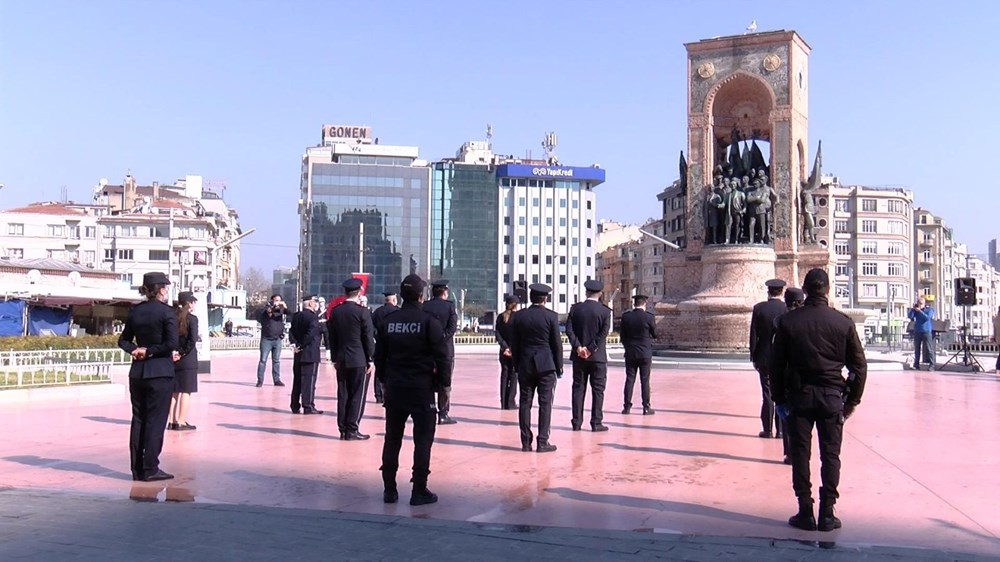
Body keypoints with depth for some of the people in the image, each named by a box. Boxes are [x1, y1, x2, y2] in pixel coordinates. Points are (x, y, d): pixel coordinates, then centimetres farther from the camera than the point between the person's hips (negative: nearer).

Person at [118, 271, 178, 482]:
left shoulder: (135, 311, 8)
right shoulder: (166, 312, -11)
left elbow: (123, 340, 13)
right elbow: (172, 343, -18)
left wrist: (135, 350, -1)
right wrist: (150, 351, -7)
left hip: (137, 372, 6)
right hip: (160, 372, -6)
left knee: (138, 419, 11)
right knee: (155, 421, 0)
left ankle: (137, 469, 15)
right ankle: (150, 469, 2)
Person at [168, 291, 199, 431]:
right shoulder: (192, 319, -10)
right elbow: (192, 340, -18)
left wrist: (173, 352, 1)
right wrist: (182, 354, -9)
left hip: (173, 358, 6)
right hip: (187, 360, -6)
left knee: (174, 391, 13)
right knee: (186, 391, 0)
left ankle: (172, 421, 17)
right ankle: (181, 422, 0)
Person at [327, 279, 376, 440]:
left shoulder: (335, 312, 5)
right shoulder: (363, 312, -10)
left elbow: (332, 337, 9)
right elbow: (368, 338, -9)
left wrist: (334, 358, 17)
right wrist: (371, 360, -2)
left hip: (341, 360, 5)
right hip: (359, 360, -5)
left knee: (343, 395, 10)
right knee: (357, 396, 0)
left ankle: (343, 429, 13)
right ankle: (352, 430, 0)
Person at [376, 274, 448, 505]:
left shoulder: (389, 320, 5)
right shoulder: (428, 321, -9)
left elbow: (379, 354, 9)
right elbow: (441, 356, -12)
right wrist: (440, 383, -2)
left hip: (394, 388, 5)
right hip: (421, 388, -5)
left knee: (392, 439, 12)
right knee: (423, 440, 3)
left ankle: (389, 489, 16)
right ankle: (419, 491, 3)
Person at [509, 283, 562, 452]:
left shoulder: (518, 316, 3)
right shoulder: (551, 316, -6)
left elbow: (514, 344, 6)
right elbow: (557, 344, -3)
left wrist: (517, 366, 14)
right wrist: (559, 368, 5)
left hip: (525, 366, 3)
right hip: (546, 365, -3)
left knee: (525, 403, 7)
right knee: (545, 403, 1)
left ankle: (526, 442, 9)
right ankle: (543, 442, 1)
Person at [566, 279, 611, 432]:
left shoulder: (575, 308, 1)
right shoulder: (605, 311, -5)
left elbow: (569, 329, -6)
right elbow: (603, 333, -13)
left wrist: (578, 347, -9)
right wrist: (590, 349, -12)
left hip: (579, 355, 3)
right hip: (598, 356, -2)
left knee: (578, 388, 8)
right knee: (598, 389, 4)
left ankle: (577, 422, 9)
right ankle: (596, 423, 2)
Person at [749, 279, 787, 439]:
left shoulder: (759, 308, -5)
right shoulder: (788, 309, -5)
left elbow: (753, 335, -3)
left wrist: (754, 357, 5)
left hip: (764, 358, 0)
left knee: (767, 395, 4)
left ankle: (767, 430, 6)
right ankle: (780, 430, 9)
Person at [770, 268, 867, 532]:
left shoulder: (787, 321, -4)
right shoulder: (844, 322, -3)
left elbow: (776, 364, 0)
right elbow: (859, 365, 1)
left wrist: (780, 398, 9)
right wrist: (852, 400, 11)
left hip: (799, 395, 0)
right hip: (832, 396, 0)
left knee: (800, 454, 7)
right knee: (830, 456, 7)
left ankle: (805, 513, 8)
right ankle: (827, 514, 7)